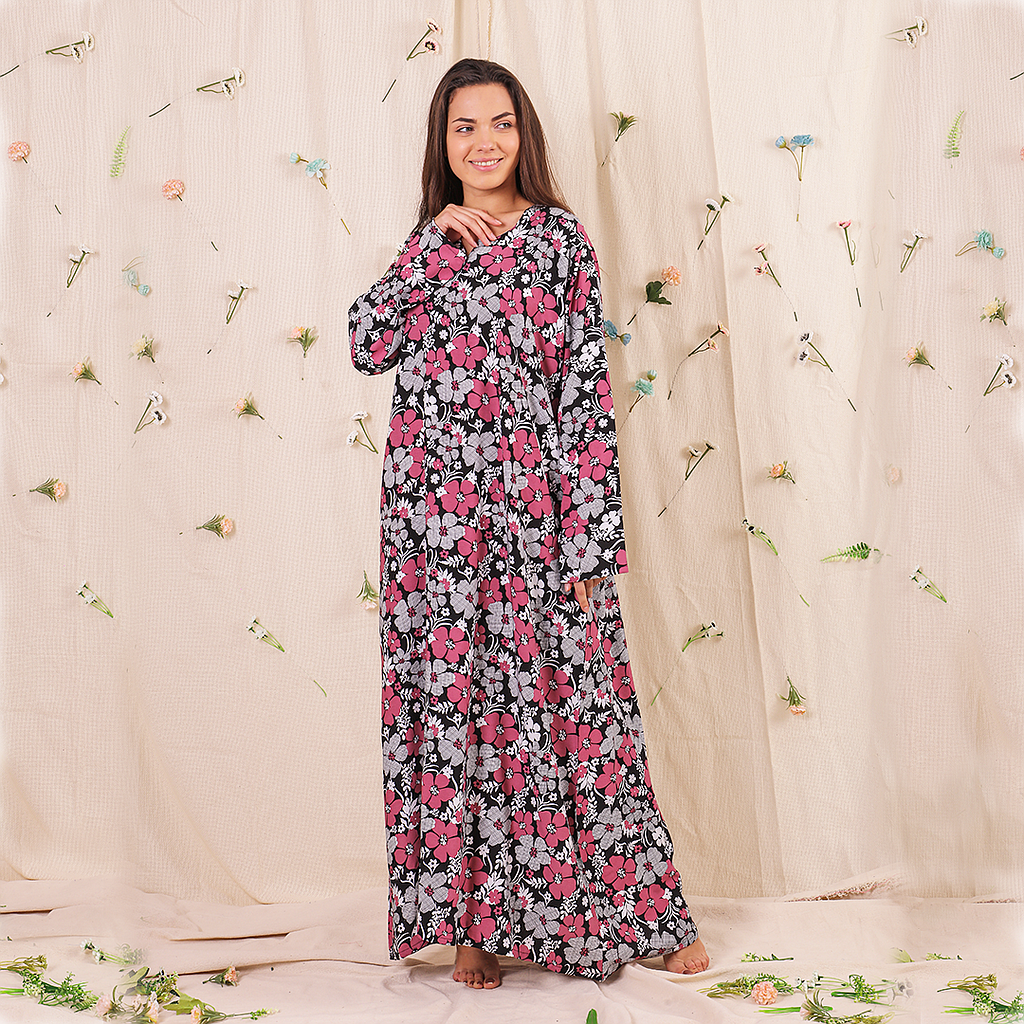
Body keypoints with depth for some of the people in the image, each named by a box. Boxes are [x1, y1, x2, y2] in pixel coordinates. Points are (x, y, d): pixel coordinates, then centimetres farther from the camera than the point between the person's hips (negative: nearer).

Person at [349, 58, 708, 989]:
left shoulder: (558, 239, 1)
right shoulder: (428, 243, 15)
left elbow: (587, 388, -5)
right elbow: (368, 345, 1)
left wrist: (589, 537, -11)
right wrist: (433, 242, -4)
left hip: (532, 506, -3)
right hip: (435, 509, 4)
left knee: (561, 694, 1)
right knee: (451, 695, 5)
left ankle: (635, 912, 16)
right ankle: (477, 919, 18)